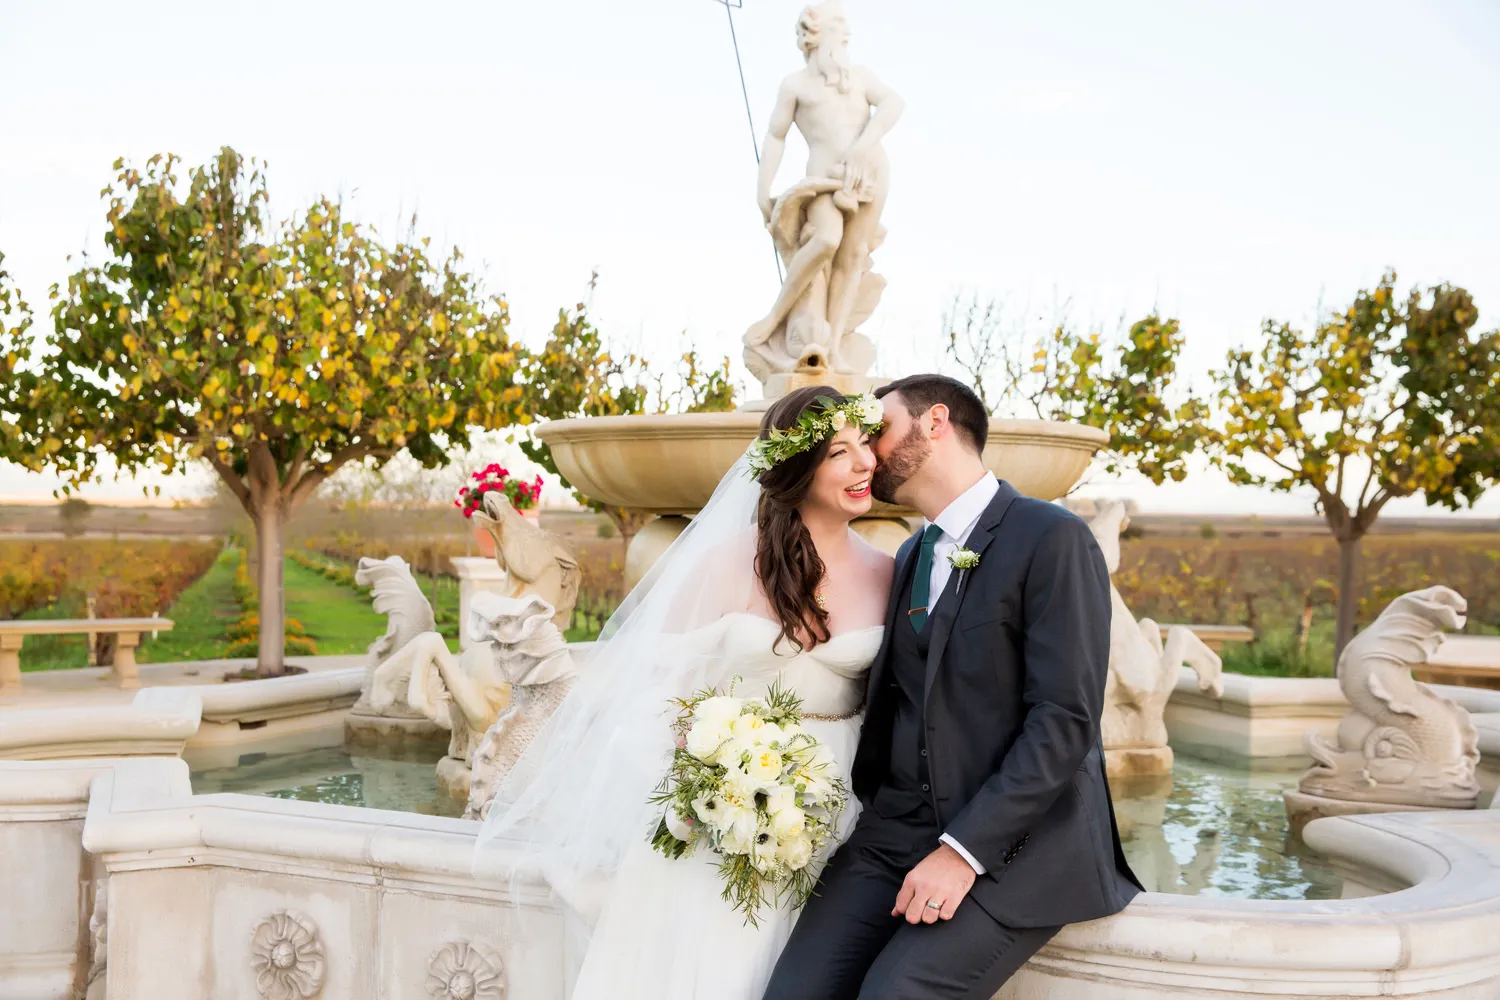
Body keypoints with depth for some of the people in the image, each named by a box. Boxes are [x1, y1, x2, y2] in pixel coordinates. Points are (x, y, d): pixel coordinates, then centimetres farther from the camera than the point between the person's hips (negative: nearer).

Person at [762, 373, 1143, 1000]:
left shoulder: (1051, 538, -7)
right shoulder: (909, 558, 18)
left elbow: (1065, 719, -15)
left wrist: (964, 851, -19)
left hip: (1016, 839, -6)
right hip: (896, 830, 6)